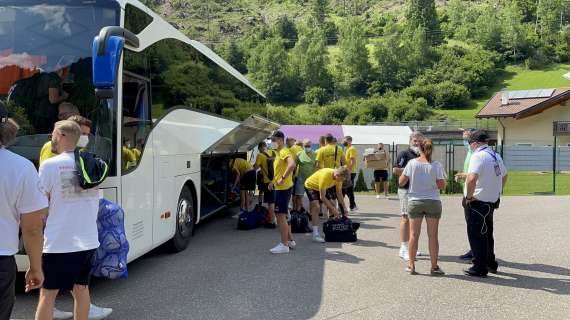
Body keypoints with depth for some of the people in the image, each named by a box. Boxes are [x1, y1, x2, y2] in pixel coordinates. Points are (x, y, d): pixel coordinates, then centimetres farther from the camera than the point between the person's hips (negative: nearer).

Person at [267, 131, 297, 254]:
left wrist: (283, 178, -30)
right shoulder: (279, 153, 18)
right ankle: (290, 240, 25)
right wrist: (273, 182, 18)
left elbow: (292, 164, -33)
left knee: (281, 215, -7)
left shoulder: (284, 151, -15)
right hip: (281, 188, 11)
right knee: (284, 215, 17)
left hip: (283, 188, -11)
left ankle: (284, 245, -3)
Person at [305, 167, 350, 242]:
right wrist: (332, 209, -30)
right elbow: (322, 197, -34)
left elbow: (339, 194, -2)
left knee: (333, 205, 4)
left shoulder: (339, 178, -16)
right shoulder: (325, 175, -39)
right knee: (316, 206, -25)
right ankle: (315, 234, -27)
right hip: (310, 186, -8)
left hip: (322, 188, 8)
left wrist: (344, 208, -6)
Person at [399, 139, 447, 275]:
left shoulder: (412, 163, -6)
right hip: (433, 202, -1)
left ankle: (411, 265, 14)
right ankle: (434, 266, 12)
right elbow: (442, 186, -9)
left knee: (414, 234, 8)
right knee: (433, 235, 6)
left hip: (414, 201, 1)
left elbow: (401, 182, -2)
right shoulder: (436, 165, -8)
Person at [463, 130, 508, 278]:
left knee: (476, 235, 1)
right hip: (492, 201, 9)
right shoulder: (496, 155, 10)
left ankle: (479, 268, 7)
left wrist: (469, 196, -20)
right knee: (487, 234, 22)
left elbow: (472, 178, -33)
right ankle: (491, 264, 34)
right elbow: (504, 176, 24)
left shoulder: (478, 156, -19)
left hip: (477, 202, -9)